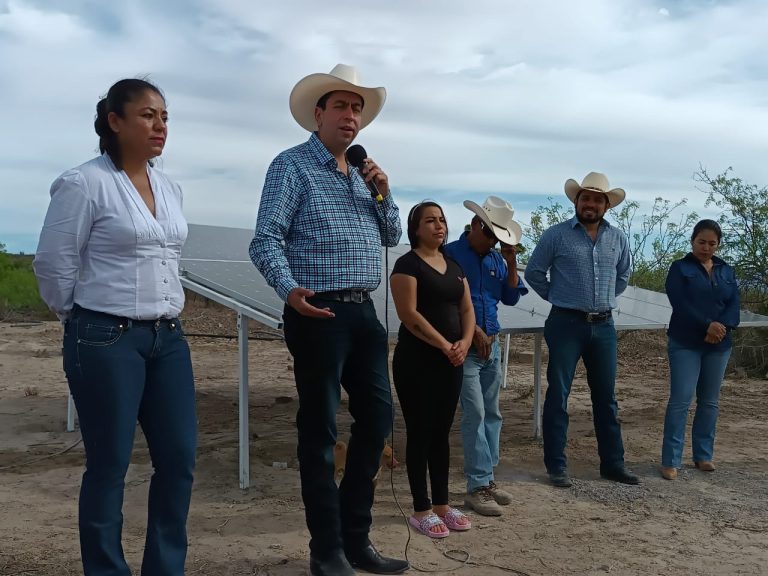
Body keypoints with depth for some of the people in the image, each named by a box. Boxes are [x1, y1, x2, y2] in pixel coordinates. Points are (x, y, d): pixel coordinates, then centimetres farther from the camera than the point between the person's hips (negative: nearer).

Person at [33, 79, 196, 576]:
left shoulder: (170, 189, 12)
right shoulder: (84, 183, -9)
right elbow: (53, 264, -7)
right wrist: (87, 322, 3)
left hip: (169, 338, 7)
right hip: (107, 340, -6)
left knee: (180, 458, 7)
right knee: (110, 465, 3)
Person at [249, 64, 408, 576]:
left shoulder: (362, 171, 18)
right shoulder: (292, 166, -4)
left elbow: (393, 237, 20)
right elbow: (265, 241, -13)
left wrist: (383, 191, 3)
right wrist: (290, 290, -31)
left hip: (364, 312, 8)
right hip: (319, 312, -8)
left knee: (378, 418, 11)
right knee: (321, 430, 1)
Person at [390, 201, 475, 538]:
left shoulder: (454, 266, 15)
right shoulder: (408, 264, -7)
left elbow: (466, 309, 13)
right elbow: (409, 315, -16)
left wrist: (465, 341, -6)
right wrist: (444, 345, -16)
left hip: (451, 362, 7)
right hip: (417, 361, -7)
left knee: (442, 432, 12)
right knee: (420, 433, 0)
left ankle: (442, 505, 21)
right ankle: (421, 510, 10)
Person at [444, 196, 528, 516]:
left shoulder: (496, 258, 11)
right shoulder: (451, 254, -8)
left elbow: (510, 298, 11)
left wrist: (511, 263, 0)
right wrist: (474, 330, -13)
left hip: (491, 345, 7)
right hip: (464, 346, -7)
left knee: (491, 414, 10)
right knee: (475, 413, -10)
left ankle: (487, 479, 19)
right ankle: (477, 487, -5)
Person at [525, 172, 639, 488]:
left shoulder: (618, 238, 8)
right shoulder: (556, 235, -5)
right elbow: (533, 272, 2)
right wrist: (558, 298, 5)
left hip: (604, 326, 4)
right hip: (566, 324, -4)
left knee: (606, 397, 11)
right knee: (558, 396, 1)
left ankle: (613, 463, 22)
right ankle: (556, 465, 10)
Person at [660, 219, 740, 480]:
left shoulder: (727, 271, 13)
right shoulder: (680, 268, 1)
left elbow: (734, 305, 3)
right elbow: (680, 303, -11)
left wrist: (721, 328, -16)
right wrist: (707, 325, -20)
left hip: (719, 345, 4)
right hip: (685, 344, -4)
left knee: (709, 401, 8)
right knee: (680, 400, -9)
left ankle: (704, 455, 17)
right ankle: (670, 461, -6)